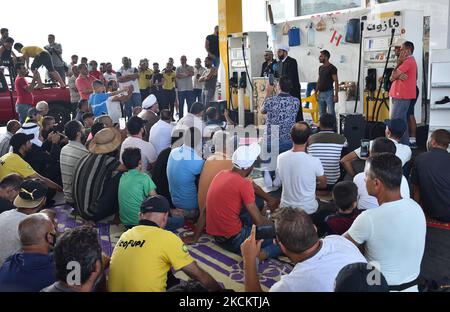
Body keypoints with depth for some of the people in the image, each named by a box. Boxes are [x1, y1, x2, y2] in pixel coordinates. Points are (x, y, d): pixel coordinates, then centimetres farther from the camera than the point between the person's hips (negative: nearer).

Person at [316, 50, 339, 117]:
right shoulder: (320, 68, 13)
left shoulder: (332, 68, -8)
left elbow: (336, 82, -10)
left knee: (331, 113, -7)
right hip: (321, 93, 7)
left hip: (329, 93, -7)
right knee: (321, 113, 10)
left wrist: (336, 95, -16)